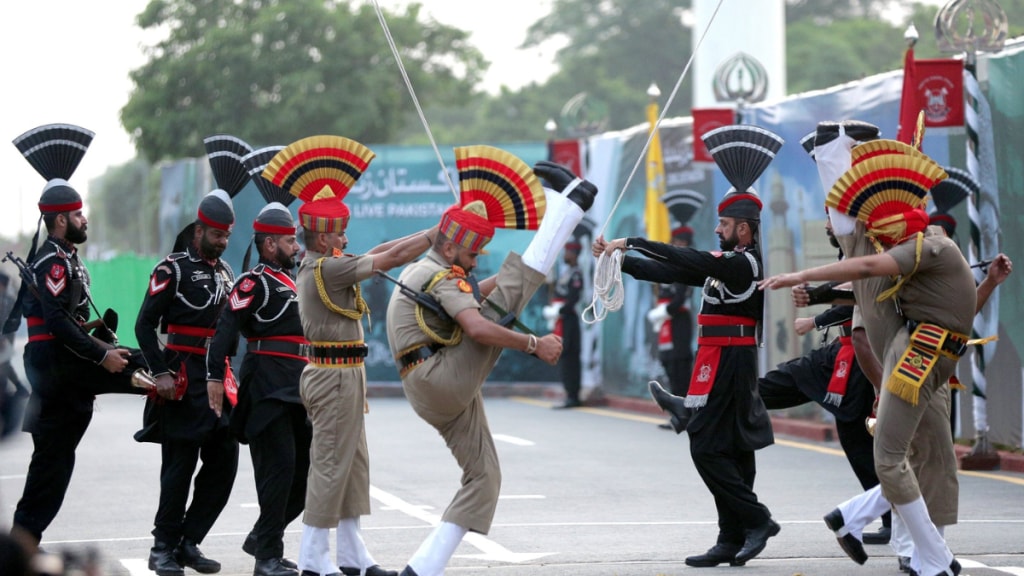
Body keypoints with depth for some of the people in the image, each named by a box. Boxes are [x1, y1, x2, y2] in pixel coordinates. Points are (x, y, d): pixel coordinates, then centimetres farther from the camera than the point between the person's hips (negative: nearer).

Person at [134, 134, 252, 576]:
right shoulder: (173, 269, -5)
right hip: (184, 379, -7)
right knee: (180, 464, -6)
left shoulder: (223, 271, 17)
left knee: (224, 460, 4)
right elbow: (145, 325, -10)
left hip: (218, 377, 7)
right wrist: (160, 373, -18)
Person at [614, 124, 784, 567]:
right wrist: (620, 259, 4)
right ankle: (733, 540, 12)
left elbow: (685, 260, -22)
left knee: (707, 448, -11)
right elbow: (668, 273, 12)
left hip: (727, 363, -10)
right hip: (726, 361, 10)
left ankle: (756, 519, -8)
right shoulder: (724, 264, 15)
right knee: (733, 451, 9)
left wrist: (630, 242, -19)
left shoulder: (744, 265, -13)